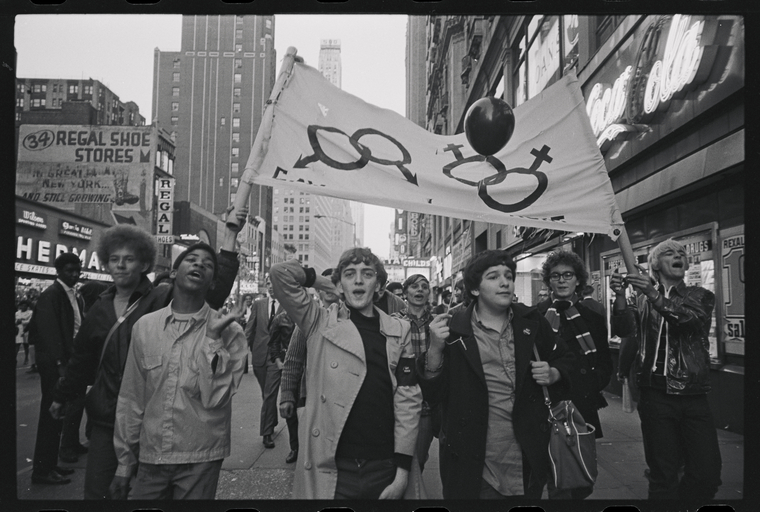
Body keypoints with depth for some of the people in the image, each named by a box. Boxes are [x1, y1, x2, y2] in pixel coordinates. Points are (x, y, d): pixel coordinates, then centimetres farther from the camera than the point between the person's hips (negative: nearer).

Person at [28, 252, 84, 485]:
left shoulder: (75, 296, 11)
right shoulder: (51, 294, -13)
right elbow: (49, 332, -18)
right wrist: (59, 363, -21)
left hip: (68, 361, 8)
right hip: (54, 363, -8)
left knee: (58, 415, 15)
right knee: (50, 415, 0)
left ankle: (50, 464, 26)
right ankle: (42, 470, 11)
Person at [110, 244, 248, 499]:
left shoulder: (229, 331, -8)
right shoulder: (144, 325, 0)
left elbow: (214, 398, -15)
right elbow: (131, 399, 4)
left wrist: (212, 338, -21)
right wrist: (124, 463, 8)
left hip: (200, 459, -2)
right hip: (150, 457, 2)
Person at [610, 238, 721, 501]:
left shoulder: (701, 296, 9)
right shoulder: (643, 301, 9)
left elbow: (691, 317, -14)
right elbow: (624, 330, -9)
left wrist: (654, 294, -31)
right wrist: (620, 295, -27)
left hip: (694, 397, 1)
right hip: (656, 397, -1)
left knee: (708, 474, 2)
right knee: (663, 473, 3)